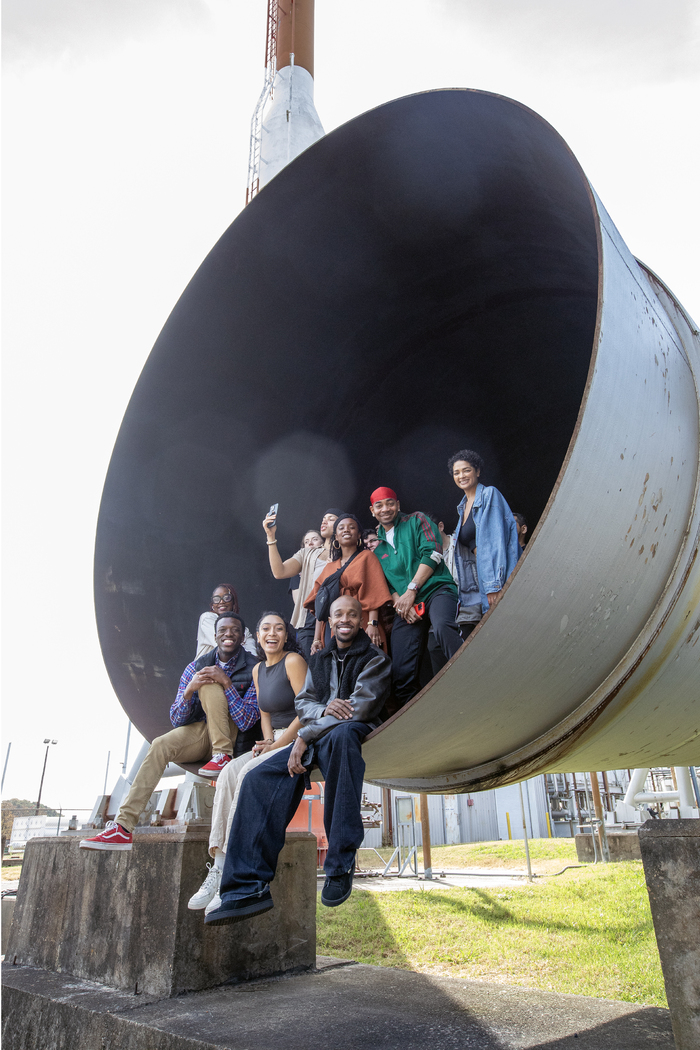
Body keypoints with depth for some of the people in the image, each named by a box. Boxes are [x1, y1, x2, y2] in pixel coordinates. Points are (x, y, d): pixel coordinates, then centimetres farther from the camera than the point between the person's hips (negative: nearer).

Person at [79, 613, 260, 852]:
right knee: (160, 746, -25)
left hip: (233, 738, -4)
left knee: (208, 684, -22)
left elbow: (247, 721, -15)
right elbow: (176, 720, -1)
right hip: (199, 734, 4)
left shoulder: (253, 669, -8)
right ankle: (123, 826, -26)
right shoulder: (195, 668, 3)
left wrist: (227, 683, -27)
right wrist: (189, 690, -22)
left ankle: (223, 755, -21)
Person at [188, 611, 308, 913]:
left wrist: (276, 745, -14)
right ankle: (218, 868, -19)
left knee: (250, 773, -27)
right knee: (230, 772, -17)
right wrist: (267, 741, -2)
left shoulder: (293, 661, -9)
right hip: (274, 743, 7)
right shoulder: (258, 669, 14)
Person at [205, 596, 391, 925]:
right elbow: (303, 703, 15)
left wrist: (306, 736, -14)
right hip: (316, 737, 6)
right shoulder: (319, 660, 22)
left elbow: (360, 708, -11)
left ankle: (340, 865, -36)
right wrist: (323, 710, -11)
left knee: (340, 734, -43)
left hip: (353, 732, -6)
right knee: (260, 777, -19)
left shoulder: (375, 659, 2)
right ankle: (249, 888, -22)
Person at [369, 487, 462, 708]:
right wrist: (400, 604, -3)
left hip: (436, 590, -4)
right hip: (405, 608, 4)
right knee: (402, 673, -6)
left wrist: (411, 590, -8)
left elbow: (432, 553, -2)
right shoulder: (377, 546, 24)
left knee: (442, 626, -38)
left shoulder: (416, 520, 13)